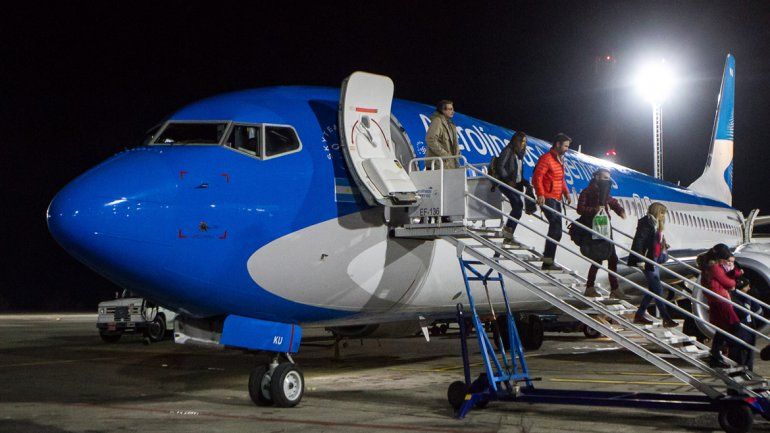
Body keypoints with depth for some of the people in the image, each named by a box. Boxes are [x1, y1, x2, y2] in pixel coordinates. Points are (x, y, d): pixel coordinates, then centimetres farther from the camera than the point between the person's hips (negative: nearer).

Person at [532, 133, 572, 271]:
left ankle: (548, 260, 15)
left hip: (556, 199, 10)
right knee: (555, 228, -17)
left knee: (556, 230, 9)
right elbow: (537, 177, -19)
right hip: (547, 198, -10)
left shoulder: (560, 159, 18)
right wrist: (540, 194, -29)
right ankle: (548, 261, -15)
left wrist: (566, 193, 12)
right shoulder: (546, 158, -12)